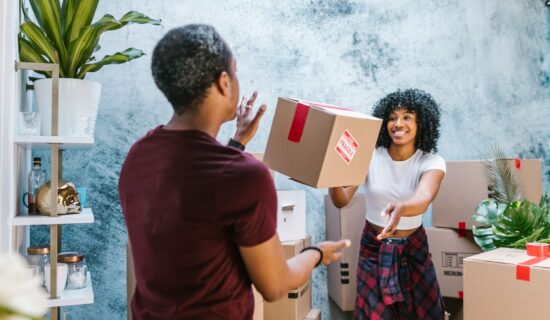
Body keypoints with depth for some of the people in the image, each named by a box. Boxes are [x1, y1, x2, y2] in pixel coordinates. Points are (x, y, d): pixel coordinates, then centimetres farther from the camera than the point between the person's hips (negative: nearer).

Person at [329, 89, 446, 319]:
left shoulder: (432, 162, -14)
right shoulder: (369, 156, -12)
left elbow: (423, 200, -34)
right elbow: (342, 200, -21)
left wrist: (400, 209, -57)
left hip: (413, 248, 0)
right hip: (374, 247, 0)